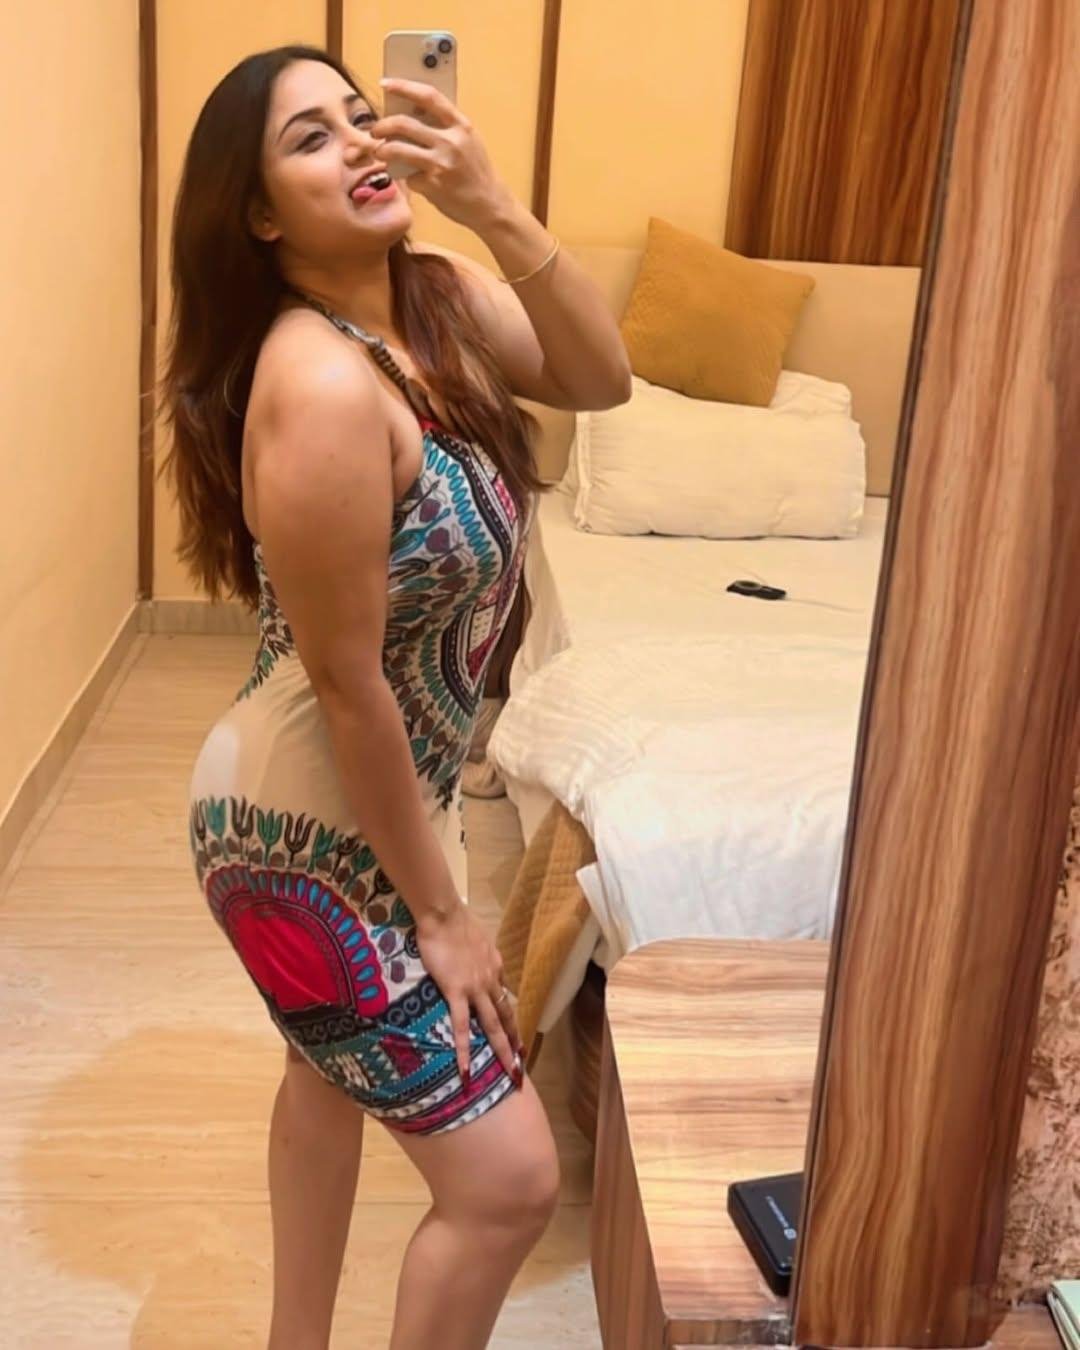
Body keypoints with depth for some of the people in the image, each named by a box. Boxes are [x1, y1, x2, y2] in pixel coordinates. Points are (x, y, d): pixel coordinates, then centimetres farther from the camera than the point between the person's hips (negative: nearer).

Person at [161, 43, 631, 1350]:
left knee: (335, 1070, 29)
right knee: (507, 1180, -1)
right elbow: (348, 685, -26)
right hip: (307, 835, -10)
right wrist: (441, 911, -16)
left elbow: (600, 379, -12)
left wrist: (499, 212, -25)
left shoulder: (435, 295, -4)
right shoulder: (321, 387, -30)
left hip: (359, 801, 10)